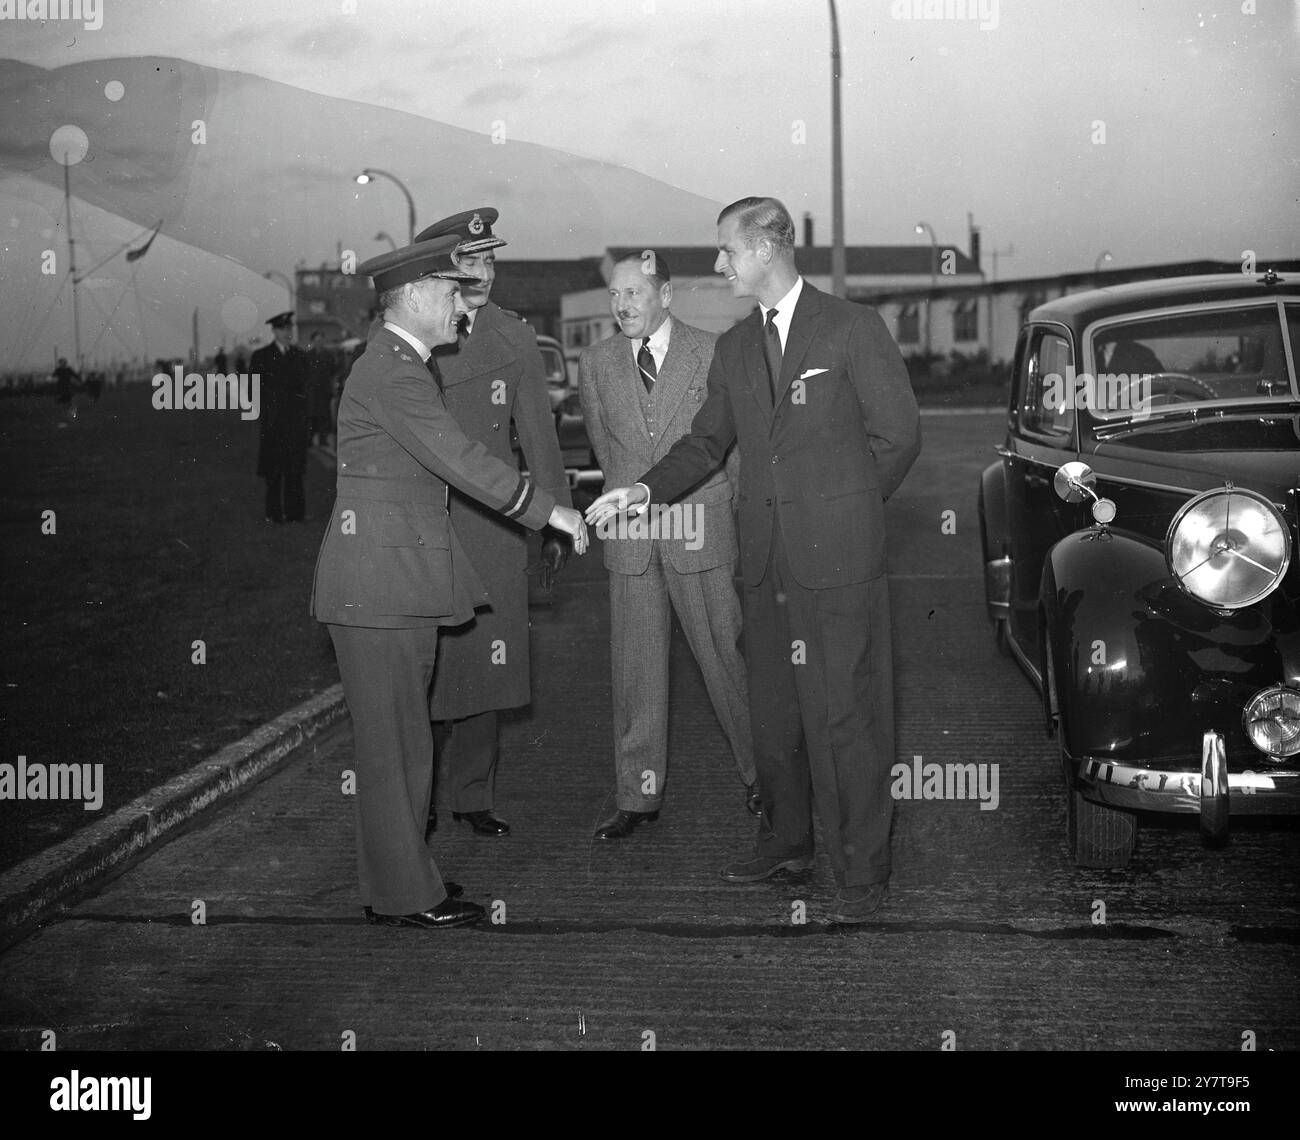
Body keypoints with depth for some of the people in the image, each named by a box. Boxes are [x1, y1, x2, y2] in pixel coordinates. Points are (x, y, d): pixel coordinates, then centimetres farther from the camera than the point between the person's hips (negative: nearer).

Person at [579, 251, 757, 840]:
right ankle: (637, 796, 13)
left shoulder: (714, 353, -3)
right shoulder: (595, 363, 6)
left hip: (700, 532, -2)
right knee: (635, 668, 5)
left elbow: (739, 441, 5)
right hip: (629, 537, 3)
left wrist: (736, 516, 9)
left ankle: (759, 771, 22)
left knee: (725, 655, 4)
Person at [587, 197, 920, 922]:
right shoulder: (735, 348, 13)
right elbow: (709, 441, 15)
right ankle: (786, 841, 30)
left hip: (840, 557, -6)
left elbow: (899, 433, -2)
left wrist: (844, 508, 3)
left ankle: (864, 870, 7)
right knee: (773, 711, 13)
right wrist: (647, 490, 1)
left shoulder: (853, 328, -4)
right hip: (767, 559, 6)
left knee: (847, 716, -3)